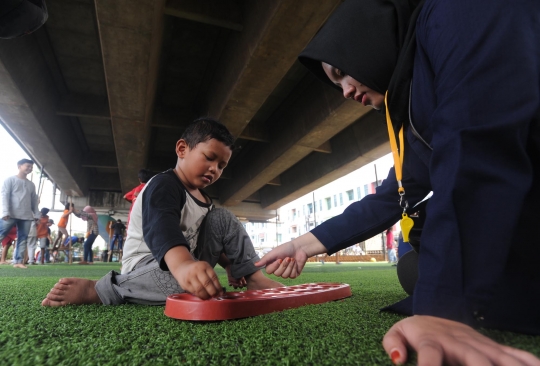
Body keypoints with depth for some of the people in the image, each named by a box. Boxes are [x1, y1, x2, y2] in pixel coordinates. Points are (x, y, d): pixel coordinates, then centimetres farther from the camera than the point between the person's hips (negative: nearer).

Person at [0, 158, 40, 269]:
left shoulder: (31, 184, 18)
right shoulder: (10, 180, 4)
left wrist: (36, 215, 11)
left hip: (26, 216, 5)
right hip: (11, 215, -4)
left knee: (22, 239, 2)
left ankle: (18, 261, 4)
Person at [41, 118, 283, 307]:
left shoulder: (201, 197, 9)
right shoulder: (163, 186, -20)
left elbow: (216, 241, 22)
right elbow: (160, 228, -43)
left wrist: (228, 262, 13)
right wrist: (183, 266, -61)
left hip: (188, 259, 8)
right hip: (149, 264, -8)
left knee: (224, 219, -1)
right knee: (190, 282, -41)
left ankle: (255, 279, -6)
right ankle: (94, 290, -22)